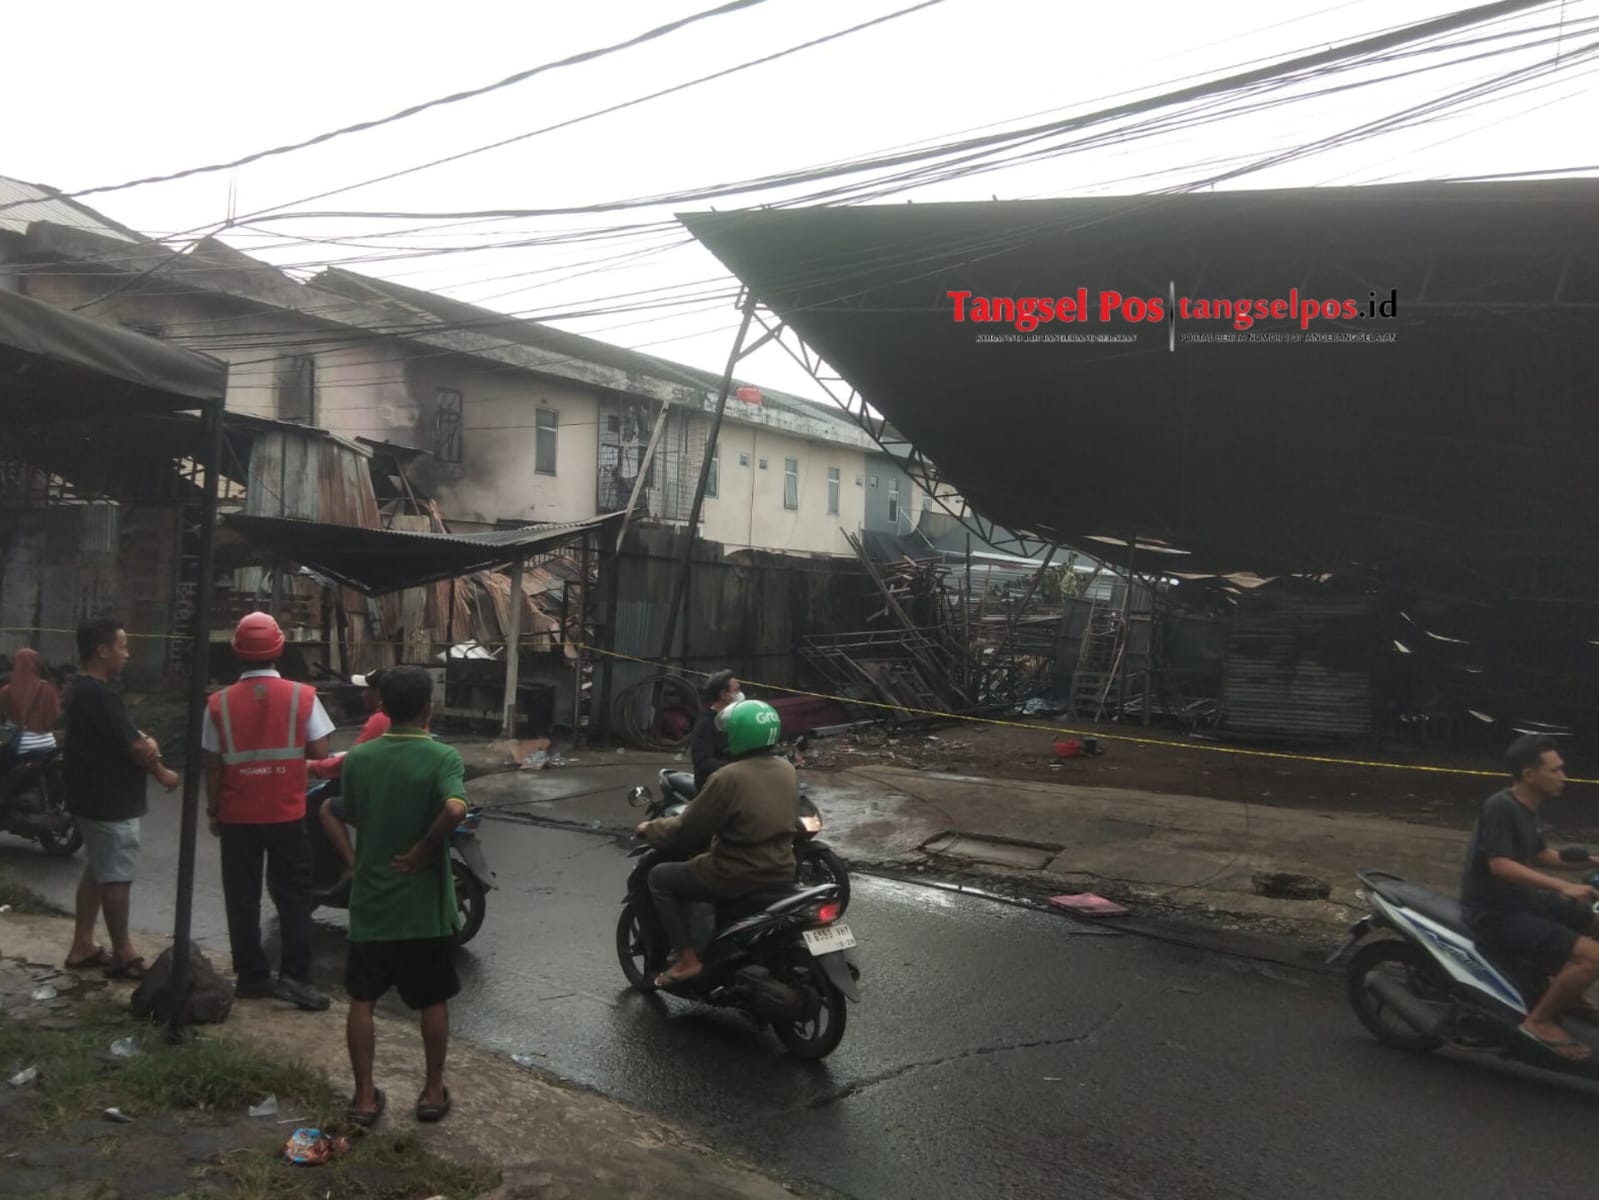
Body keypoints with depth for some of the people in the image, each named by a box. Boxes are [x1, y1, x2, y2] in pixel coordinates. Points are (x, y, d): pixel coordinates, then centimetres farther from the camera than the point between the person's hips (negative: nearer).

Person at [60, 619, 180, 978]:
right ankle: (122, 955, 7)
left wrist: (143, 742, -4)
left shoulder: (82, 690, 10)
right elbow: (133, 748, -19)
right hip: (110, 802, -10)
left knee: (96, 871, 17)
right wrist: (162, 773, -3)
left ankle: (82, 946, 24)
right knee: (117, 876, -2)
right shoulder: (99, 695, -23)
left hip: (94, 797, 10)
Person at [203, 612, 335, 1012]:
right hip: (287, 814, -1)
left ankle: (251, 976, 16)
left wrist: (213, 810, 10)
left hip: (237, 815, 1)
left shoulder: (220, 703, -4)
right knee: (293, 895, 6)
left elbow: (213, 766, -2)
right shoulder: (302, 696, -8)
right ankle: (294, 976, 2)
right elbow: (321, 754, -8)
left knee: (242, 899, 11)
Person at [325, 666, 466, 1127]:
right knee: (433, 1001, 13)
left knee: (362, 1000, 13)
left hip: (370, 901, 3)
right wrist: (425, 850, -17)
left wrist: (355, 859, 10)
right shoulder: (442, 756, -14)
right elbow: (455, 809, -31)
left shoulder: (358, 758, 1)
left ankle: (365, 1096, 17)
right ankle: (433, 1092, 21)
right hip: (425, 904, -3)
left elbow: (330, 815, 8)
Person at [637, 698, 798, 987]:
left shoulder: (729, 777, -20)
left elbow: (687, 829, -13)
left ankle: (686, 957, 2)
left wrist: (649, 829, 5)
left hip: (738, 876, -8)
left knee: (660, 877, 9)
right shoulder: (787, 770, 2)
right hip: (782, 873, 8)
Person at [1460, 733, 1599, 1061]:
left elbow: (1543, 856, 23)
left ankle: (1566, 995, 24)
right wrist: (1562, 886, -32)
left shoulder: (1526, 809, 10)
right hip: (1495, 914, -10)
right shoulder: (1500, 807, -19)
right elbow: (1500, 865, -27)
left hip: (1519, 901, 10)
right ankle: (1540, 1020, -6)